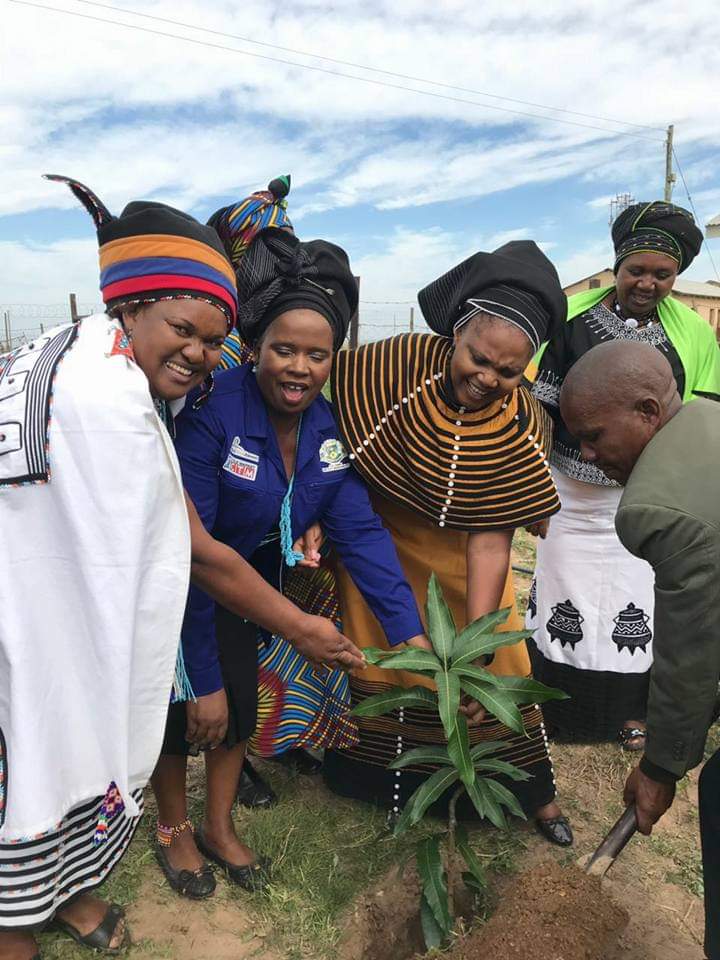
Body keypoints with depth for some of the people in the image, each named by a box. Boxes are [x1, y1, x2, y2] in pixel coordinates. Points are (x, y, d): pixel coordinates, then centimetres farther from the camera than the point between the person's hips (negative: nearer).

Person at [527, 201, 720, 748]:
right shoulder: (573, 316, -4)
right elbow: (540, 401, 0)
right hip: (571, 489, 0)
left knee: (638, 598, 9)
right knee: (564, 587, 11)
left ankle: (632, 710, 30)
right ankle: (554, 703, 31)